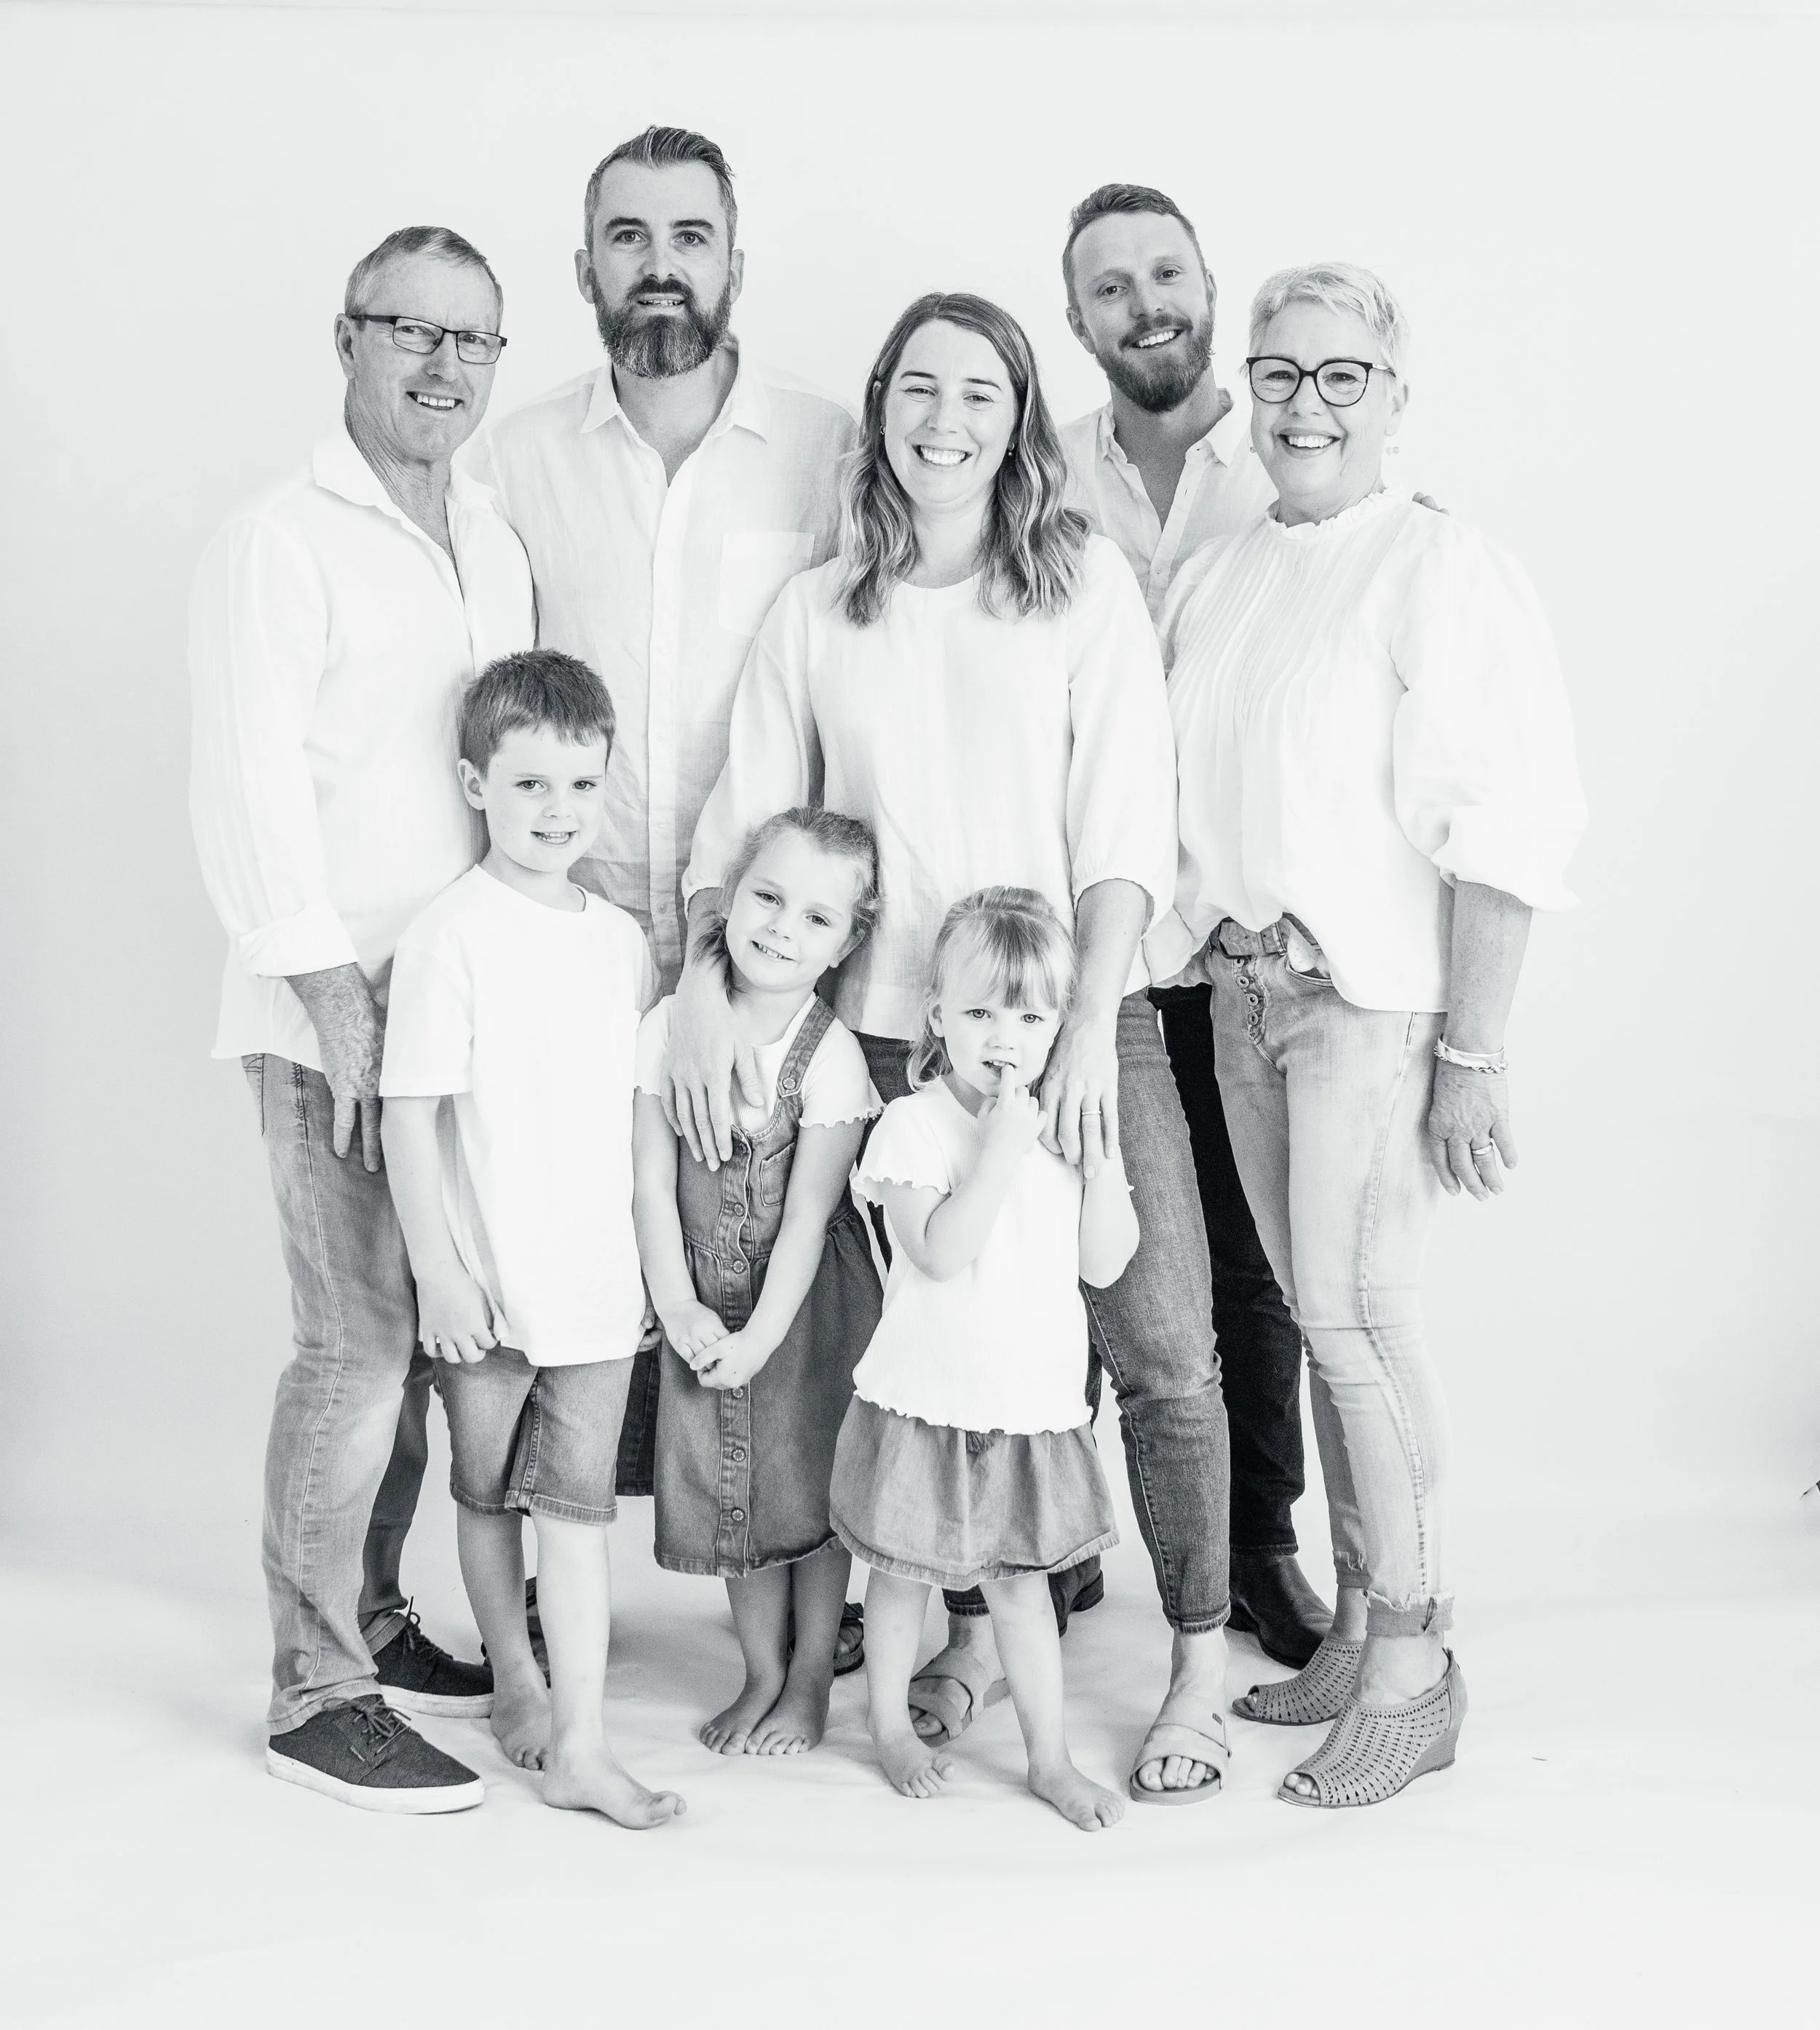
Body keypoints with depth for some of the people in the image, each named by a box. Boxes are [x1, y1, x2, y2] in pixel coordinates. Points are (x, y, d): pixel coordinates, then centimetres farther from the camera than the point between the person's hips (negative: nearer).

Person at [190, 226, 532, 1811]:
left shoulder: (497, 541, 14)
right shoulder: (283, 545, -7)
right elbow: (252, 792, -13)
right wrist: (339, 1001, -17)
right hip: (334, 1015, -7)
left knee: (424, 1331, 11)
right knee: (358, 1343, -6)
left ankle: (371, 1616, 25)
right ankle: (317, 1693, 4)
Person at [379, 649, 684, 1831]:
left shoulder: (621, 940, 6)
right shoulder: (452, 937, -10)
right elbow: (410, 1115, -11)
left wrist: (656, 1254, 13)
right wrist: (440, 1273, -14)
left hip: (596, 1280, 3)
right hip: (484, 1282, -3)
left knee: (578, 1504, 0)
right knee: (490, 1494, 13)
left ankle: (581, 1745, 3)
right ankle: (516, 1683, 32)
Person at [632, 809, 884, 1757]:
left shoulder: (830, 1055, -17)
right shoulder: (669, 1027, -7)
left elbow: (809, 1214, -16)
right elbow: (652, 1184, -5)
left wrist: (762, 1337, -17)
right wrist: (677, 1307, -12)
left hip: (810, 1301, -3)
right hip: (707, 1304, 3)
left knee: (813, 1480, 4)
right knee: (729, 1483, 10)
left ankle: (810, 1681, 21)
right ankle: (762, 1675, 26)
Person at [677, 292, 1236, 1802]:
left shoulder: (1087, 586, 1)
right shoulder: (816, 616, 8)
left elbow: (1126, 823, -4)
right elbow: (745, 819, 6)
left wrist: (1088, 1024, -14)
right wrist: (703, 982, -9)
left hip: (1082, 1016, -2)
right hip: (894, 1038, 2)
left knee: (1160, 1348, -5)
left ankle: (1203, 1660, 12)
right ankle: (977, 1629, 28)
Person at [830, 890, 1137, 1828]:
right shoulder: (915, 1125, -13)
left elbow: (1103, 1263, -1)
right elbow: (941, 1251, -26)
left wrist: (1102, 1157, -12)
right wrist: (1002, 1148, -28)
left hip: (1033, 1405, 4)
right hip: (927, 1402, -3)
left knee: (1020, 1580, 12)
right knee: (904, 1573, 12)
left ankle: (1051, 1758, 20)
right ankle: (889, 1724, 34)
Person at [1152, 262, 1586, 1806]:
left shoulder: (1446, 570, -8)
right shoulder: (1215, 579, 12)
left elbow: (1504, 829, -13)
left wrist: (1475, 1055, -17)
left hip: (1379, 991, -6)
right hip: (1246, 982, 6)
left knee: (1355, 1311, -8)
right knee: (1322, 1315, 10)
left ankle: (1416, 1673, 4)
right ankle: (1359, 1632, 20)